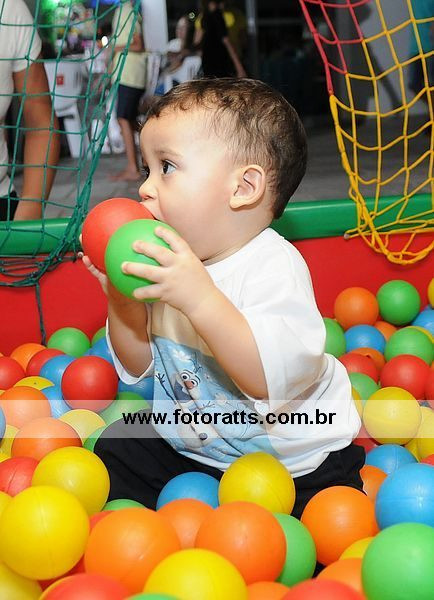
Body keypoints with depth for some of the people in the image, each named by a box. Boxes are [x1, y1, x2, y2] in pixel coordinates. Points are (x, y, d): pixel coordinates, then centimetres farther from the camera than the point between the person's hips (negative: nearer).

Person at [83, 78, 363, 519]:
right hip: (184, 446, 7)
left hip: (292, 464, -6)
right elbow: (140, 367, 5)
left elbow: (280, 377, -39)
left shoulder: (273, 266, -25)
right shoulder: (168, 263, -3)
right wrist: (122, 300, -13)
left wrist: (201, 298, -47)